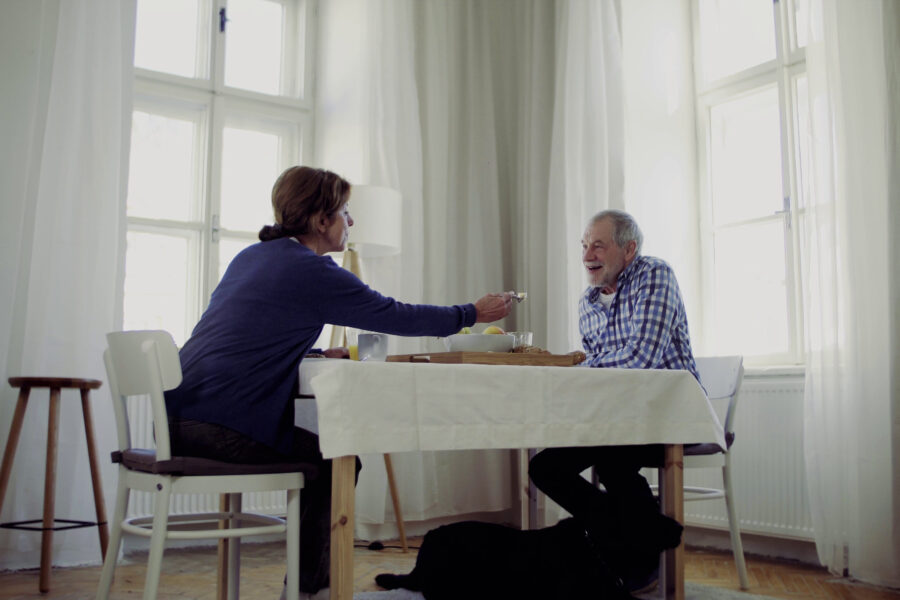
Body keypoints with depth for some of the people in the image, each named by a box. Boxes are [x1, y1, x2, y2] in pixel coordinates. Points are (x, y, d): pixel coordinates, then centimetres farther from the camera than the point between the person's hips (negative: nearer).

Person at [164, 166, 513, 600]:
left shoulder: (251, 256, 16)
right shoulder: (312, 270, -10)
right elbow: (397, 316, -4)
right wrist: (474, 313, 8)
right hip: (220, 428, -9)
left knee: (321, 455, 17)